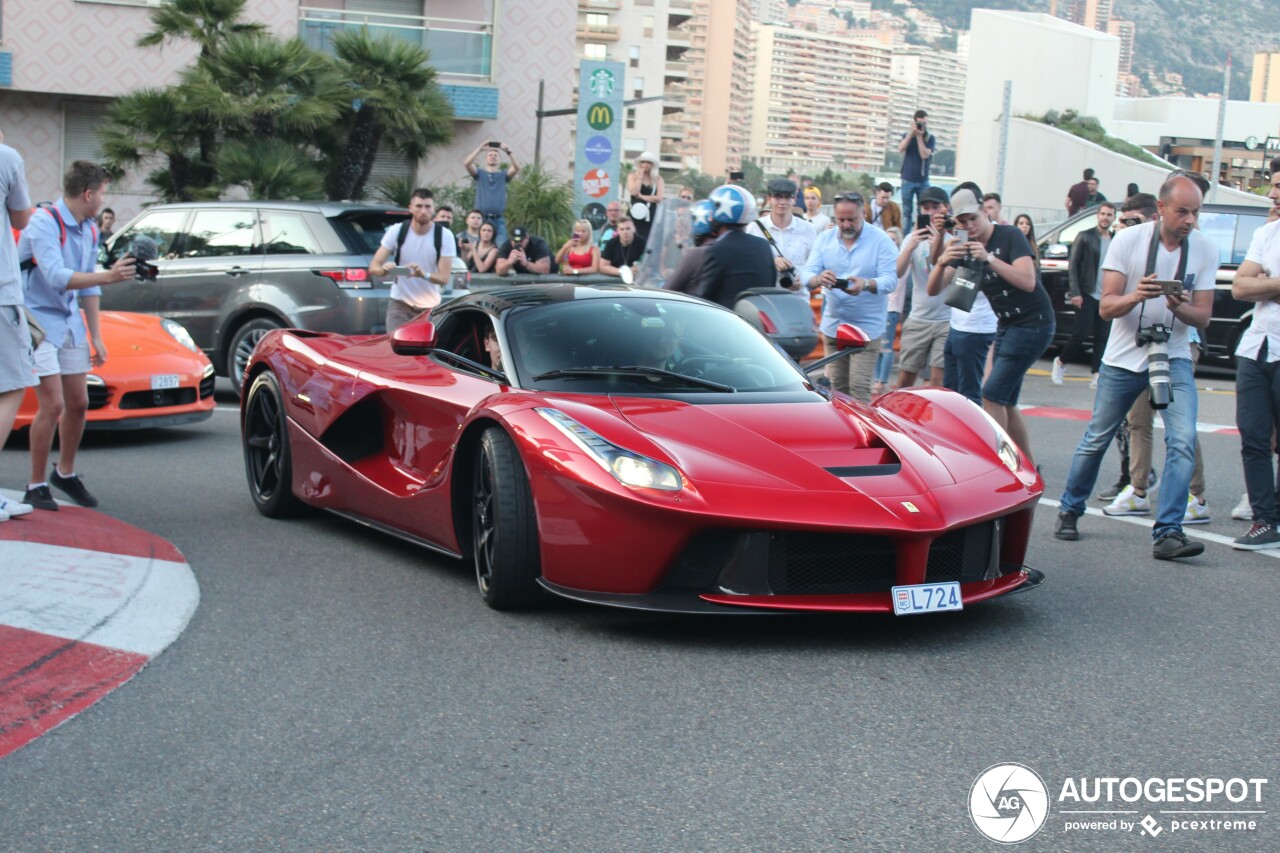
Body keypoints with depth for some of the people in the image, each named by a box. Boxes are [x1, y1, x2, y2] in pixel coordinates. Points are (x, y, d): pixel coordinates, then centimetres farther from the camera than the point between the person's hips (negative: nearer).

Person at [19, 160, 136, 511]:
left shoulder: (89, 231, 7)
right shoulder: (44, 223, -18)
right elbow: (56, 277, -30)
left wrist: (95, 336, 14)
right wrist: (109, 276, -38)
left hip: (70, 323, 8)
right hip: (40, 321, -8)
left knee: (78, 403, 10)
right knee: (53, 405, -12)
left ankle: (65, 473, 29)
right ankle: (36, 487, 0)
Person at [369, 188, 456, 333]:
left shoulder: (445, 235, -9)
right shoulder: (396, 231, -7)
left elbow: (444, 277, -14)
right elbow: (373, 267, -8)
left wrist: (424, 274, -36)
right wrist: (384, 269, -33)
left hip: (431, 306, 1)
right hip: (400, 303, -1)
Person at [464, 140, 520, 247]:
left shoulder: (504, 175, 13)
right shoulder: (480, 174, 11)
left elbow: (517, 168, -6)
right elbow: (466, 164, -6)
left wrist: (508, 152, -18)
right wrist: (479, 149, -12)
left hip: (499, 219, 0)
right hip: (482, 218, 0)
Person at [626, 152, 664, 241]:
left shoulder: (658, 179, 7)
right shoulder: (633, 176, 6)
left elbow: (659, 198, -3)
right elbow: (634, 192, -11)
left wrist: (642, 197, -6)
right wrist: (640, 177, -4)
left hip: (651, 215, 1)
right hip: (636, 213, -1)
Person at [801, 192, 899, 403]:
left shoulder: (881, 240, -6)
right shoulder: (825, 238, 5)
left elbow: (890, 279, -14)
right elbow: (807, 274, -3)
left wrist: (866, 284, -36)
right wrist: (818, 279, -28)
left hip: (867, 327, -4)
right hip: (833, 325, 4)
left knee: (859, 388, -11)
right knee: (837, 387, 12)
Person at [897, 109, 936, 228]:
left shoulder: (930, 138, 1)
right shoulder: (907, 135, 5)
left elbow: (924, 155, -13)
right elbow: (900, 149, -12)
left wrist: (919, 136, -14)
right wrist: (911, 133, -16)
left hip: (923, 181, 0)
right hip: (908, 180, 0)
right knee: (907, 212, 3)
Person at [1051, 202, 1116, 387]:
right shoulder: (1085, 237, -1)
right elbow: (1072, 265, -3)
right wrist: (1075, 292, -11)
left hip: (1107, 296, 4)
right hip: (1088, 294, -4)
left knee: (1102, 337, 4)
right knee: (1081, 333, -7)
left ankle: (1097, 375, 7)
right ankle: (1060, 362, 15)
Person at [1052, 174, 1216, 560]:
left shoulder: (1205, 249, -3)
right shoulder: (1129, 240, -9)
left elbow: (1203, 316, -3)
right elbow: (1106, 307, -11)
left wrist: (1179, 307, -25)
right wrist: (1136, 296, -33)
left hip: (1173, 358, 1)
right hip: (1123, 358, -1)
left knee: (1183, 440, -17)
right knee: (1096, 441, 8)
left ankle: (1167, 533, -17)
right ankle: (1068, 510, 29)